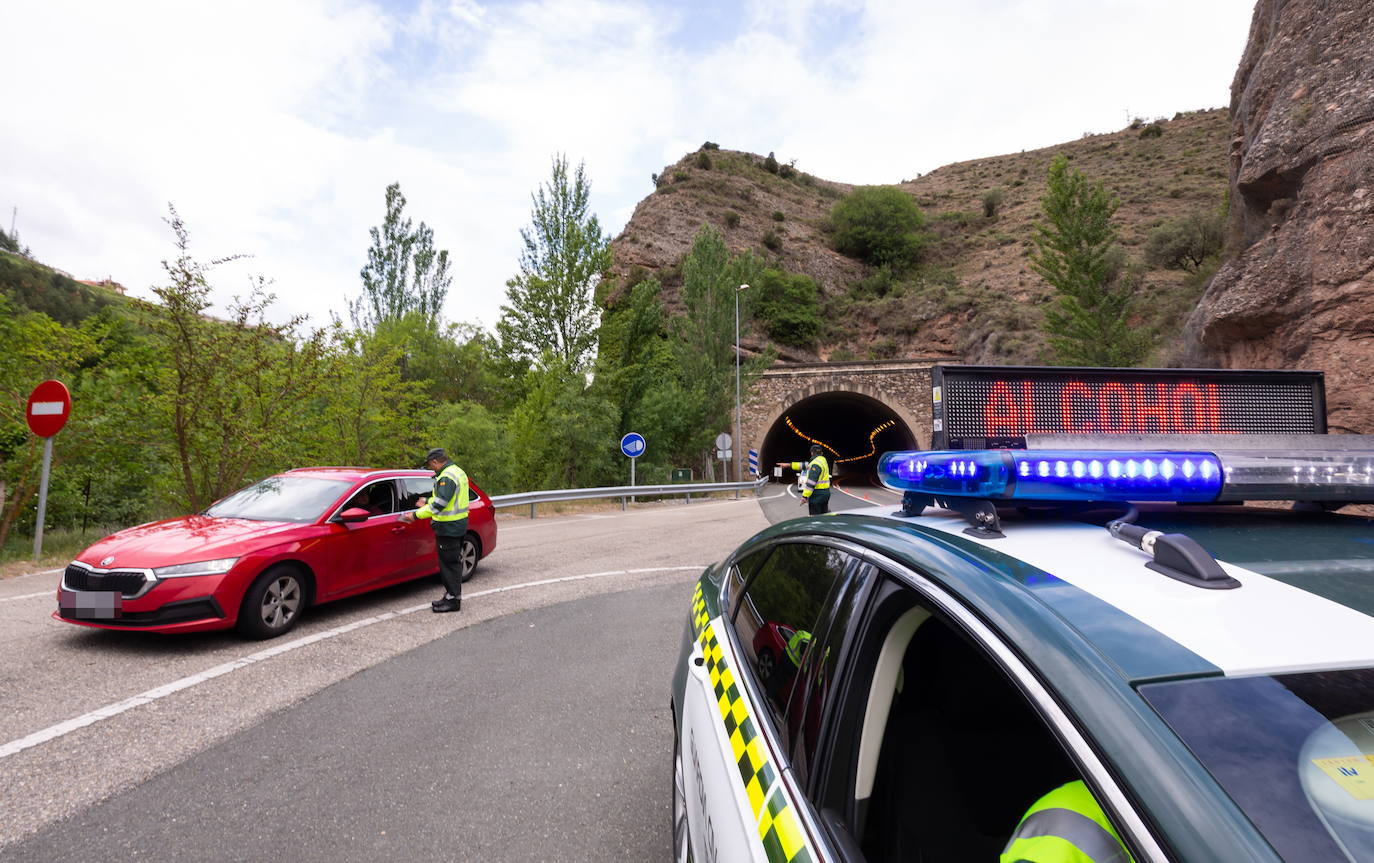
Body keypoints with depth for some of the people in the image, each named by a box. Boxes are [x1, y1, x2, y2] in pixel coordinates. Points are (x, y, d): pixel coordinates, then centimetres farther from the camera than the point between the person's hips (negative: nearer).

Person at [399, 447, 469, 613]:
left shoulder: (447, 477, -19)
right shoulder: (457, 472, 14)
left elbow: (439, 504, -25)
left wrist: (416, 515, -19)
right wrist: (427, 502, 31)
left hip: (449, 528, -10)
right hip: (458, 525, 10)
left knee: (449, 562, -4)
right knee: (453, 561, 16)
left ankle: (453, 600, 2)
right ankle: (451, 596, 25)